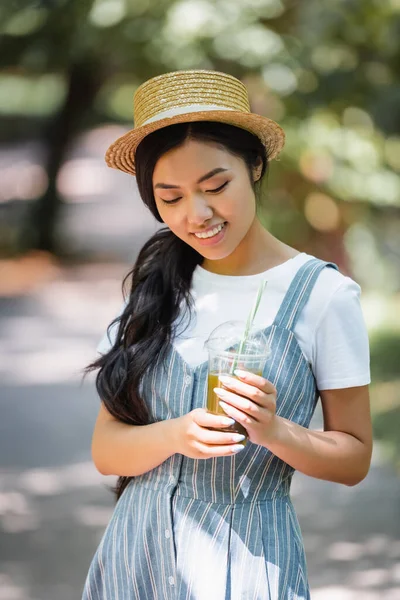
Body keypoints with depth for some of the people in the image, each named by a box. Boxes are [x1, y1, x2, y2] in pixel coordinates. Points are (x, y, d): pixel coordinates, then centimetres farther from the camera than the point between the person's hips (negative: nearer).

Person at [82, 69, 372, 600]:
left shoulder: (323, 294, -7)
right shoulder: (155, 288, 3)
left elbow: (354, 459, -2)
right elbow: (105, 450, 1)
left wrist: (273, 431, -20)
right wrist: (176, 435, -19)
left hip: (245, 556, -3)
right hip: (136, 550, 3)